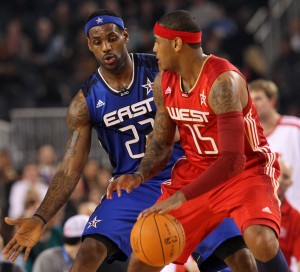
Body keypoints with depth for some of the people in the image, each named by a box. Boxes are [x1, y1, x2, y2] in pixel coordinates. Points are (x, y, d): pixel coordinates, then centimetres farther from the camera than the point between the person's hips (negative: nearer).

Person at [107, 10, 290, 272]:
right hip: (194, 169, 7)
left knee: (262, 241, -35)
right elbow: (161, 144, 8)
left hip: (246, 169, -7)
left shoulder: (223, 82, -27)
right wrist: (140, 176, -14)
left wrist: (181, 197, -39)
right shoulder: (163, 83, -3)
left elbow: (233, 160, -33)